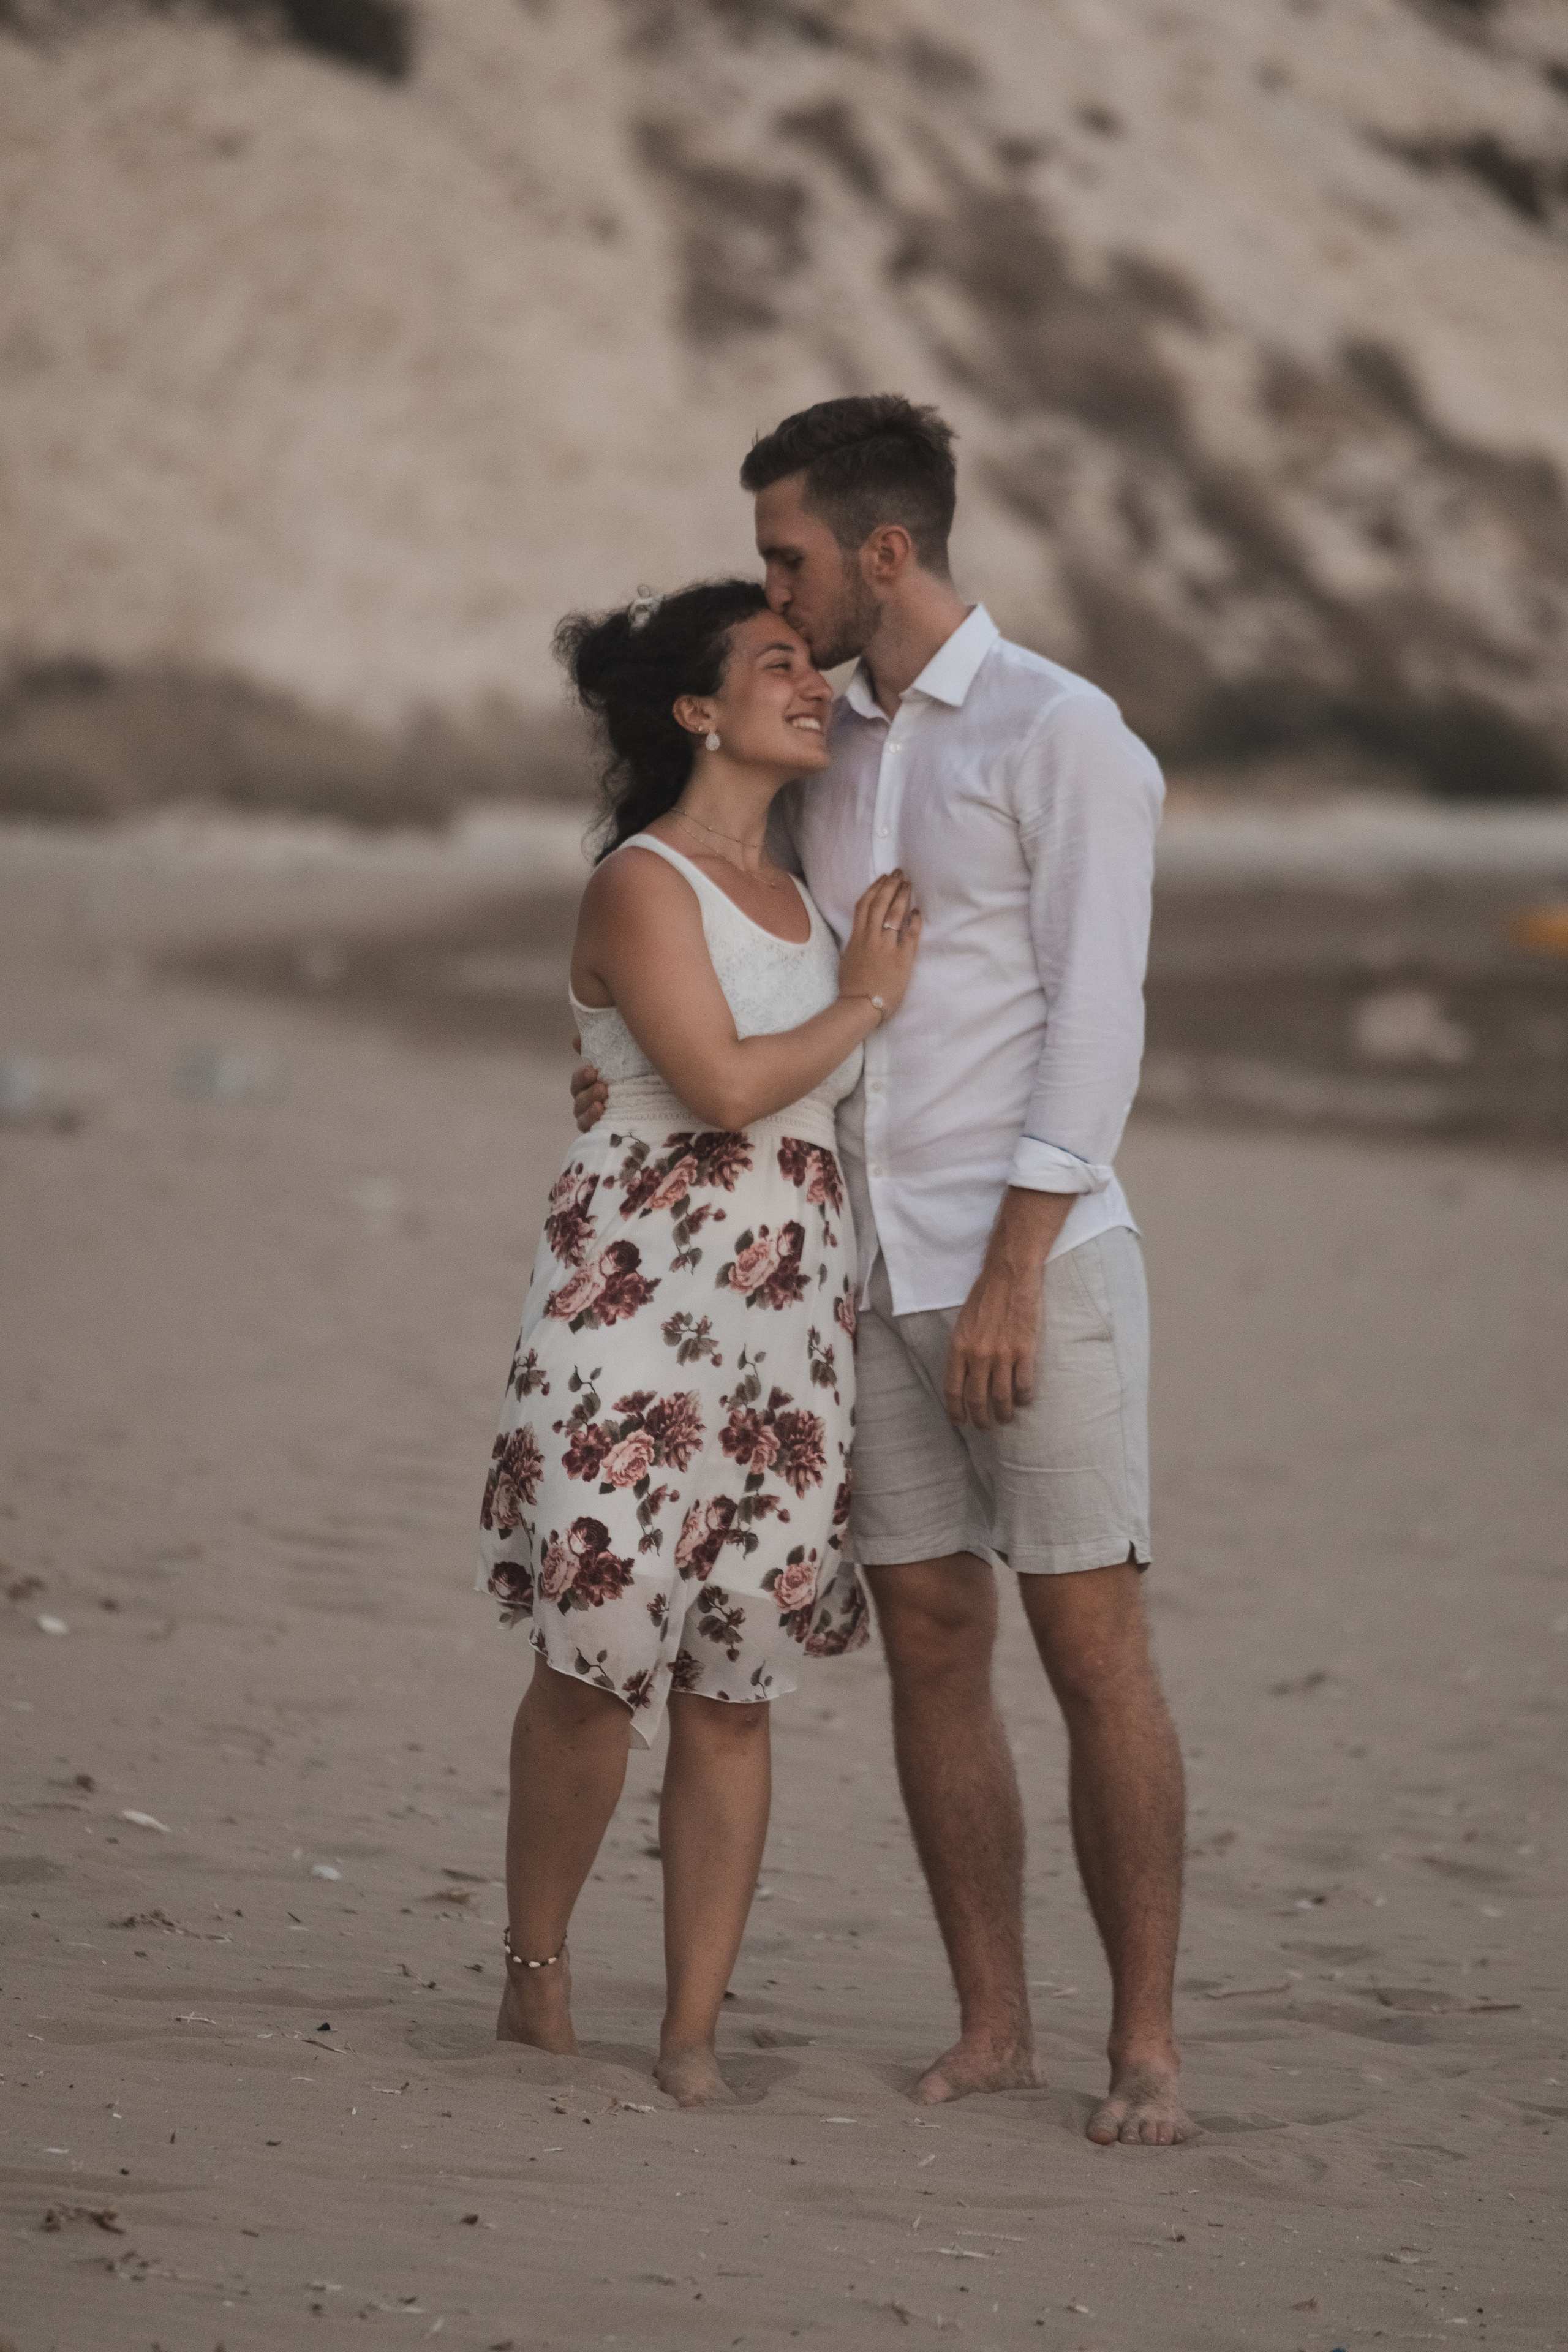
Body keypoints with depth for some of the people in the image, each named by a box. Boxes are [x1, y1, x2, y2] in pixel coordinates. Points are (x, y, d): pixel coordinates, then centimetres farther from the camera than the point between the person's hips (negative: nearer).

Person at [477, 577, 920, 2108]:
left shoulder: (802, 893, 19)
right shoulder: (643, 883, -4)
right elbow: (723, 1083, -15)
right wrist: (865, 1003, -3)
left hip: (791, 1311, 7)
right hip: (641, 1281, -6)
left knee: (733, 1686, 2)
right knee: (596, 1660, -5)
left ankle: (692, 2035, 4)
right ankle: (535, 1974, 12)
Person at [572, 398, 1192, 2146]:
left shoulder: (1062, 737, -9)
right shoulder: (825, 751, 14)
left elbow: (1094, 1021, -14)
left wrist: (1012, 1278, -19)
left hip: (1034, 1256, -7)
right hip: (872, 1268, 7)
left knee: (1091, 1647, -5)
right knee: (930, 1642, 5)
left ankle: (1145, 2047, -1)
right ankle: (992, 2031, 11)